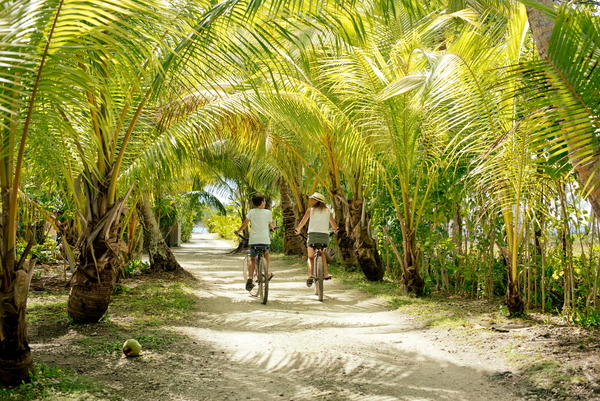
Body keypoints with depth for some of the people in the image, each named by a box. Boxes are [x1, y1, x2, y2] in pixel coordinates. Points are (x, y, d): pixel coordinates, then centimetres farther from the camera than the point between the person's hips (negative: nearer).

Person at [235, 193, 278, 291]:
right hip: (265, 239, -1)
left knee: (252, 259, 10)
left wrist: (238, 231, 18)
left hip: (253, 240, 1)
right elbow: (272, 224, 17)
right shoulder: (268, 212, 1)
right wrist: (274, 227, 39)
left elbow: (245, 224, 1)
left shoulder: (251, 212, 2)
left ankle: (250, 278, -7)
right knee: (266, 254, 27)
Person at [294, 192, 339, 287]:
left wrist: (298, 230, 24)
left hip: (313, 235, -2)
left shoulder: (311, 210, 6)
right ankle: (326, 274, 26)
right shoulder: (328, 210, 13)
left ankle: (310, 275, -11)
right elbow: (333, 224, 17)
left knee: (310, 257, 13)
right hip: (325, 236, 2)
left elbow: (303, 222, 6)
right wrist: (335, 230, 38)